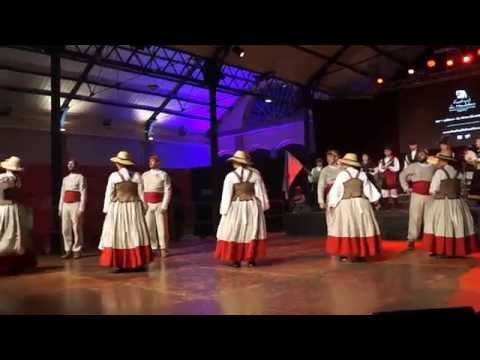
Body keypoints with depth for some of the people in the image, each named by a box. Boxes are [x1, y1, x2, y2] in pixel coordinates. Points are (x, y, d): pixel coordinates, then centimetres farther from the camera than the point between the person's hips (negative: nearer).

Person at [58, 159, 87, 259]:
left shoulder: (80, 177, -1)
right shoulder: (65, 179, 19)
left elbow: (83, 194, -7)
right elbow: (62, 194, 20)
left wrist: (81, 209, -15)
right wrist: (60, 208, 12)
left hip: (75, 205, -6)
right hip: (65, 205, 6)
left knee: (77, 229, -5)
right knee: (65, 229, 4)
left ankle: (77, 251, 1)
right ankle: (68, 251, 10)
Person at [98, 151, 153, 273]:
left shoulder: (113, 176, -4)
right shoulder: (137, 176, 1)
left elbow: (109, 195, -1)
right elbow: (141, 194, 4)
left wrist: (107, 210, 6)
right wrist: (143, 208, 11)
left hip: (117, 208, -2)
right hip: (134, 207, 2)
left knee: (118, 235, 2)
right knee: (135, 235, 5)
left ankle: (121, 264, 0)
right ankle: (138, 263, 6)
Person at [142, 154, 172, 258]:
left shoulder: (163, 175, -1)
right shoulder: (144, 175, 12)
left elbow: (168, 191, -6)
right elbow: (141, 191, 11)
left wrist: (164, 206, -13)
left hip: (159, 204, -4)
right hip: (147, 205, 4)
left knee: (161, 227, -2)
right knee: (149, 227, 4)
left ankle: (163, 249, 7)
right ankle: (153, 248, 14)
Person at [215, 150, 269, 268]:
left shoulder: (230, 176, -6)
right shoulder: (255, 173, 1)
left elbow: (227, 195, -5)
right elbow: (260, 191, 4)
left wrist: (224, 210, 1)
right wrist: (263, 206, 12)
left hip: (236, 207, -2)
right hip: (252, 206, 2)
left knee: (234, 232, 7)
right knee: (252, 232, 9)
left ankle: (235, 260, 7)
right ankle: (251, 259, 8)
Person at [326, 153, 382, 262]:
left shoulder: (342, 175, -5)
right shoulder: (362, 175, 6)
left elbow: (335, 190, -3)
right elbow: (369, 189, 11)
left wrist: (331, 204, 5)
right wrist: (376, 200, 20)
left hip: (346, 204, -3)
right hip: (361, 204, 4)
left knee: (346, 228, -1)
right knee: (362, 226, 8)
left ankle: (346, 253, -2)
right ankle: (361, 253, 11)